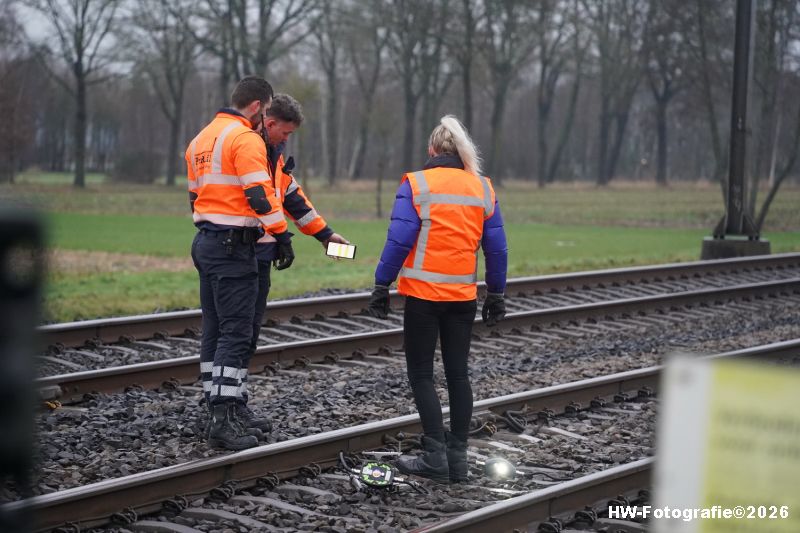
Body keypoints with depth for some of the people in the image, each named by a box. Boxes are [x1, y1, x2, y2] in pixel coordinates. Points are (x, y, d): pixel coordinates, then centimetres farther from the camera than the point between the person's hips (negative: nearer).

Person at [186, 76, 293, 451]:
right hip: (234, 246, -10)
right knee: (236, 333, -9)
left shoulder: (202, 139, 17)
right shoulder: (245, 139, -12)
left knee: (214, 331, 13)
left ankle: (216, 410, 17)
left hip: (206, 242, 10)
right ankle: (223, 420, -12)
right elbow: (260, 194, -19)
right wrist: (282, 236, -14)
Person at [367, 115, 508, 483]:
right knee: (458, 373, 11)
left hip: (423, 293, -4)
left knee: (421, 373, 4)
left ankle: (436, 457, -2)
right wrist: (496, 294, 16)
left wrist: (382, 286, -6)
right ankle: (457, 457, 13)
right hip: (463, 296, 4)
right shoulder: (483, 190, 6)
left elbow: (399, 241, -13)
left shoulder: (416, 185, -7)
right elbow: (496, 248, 7)